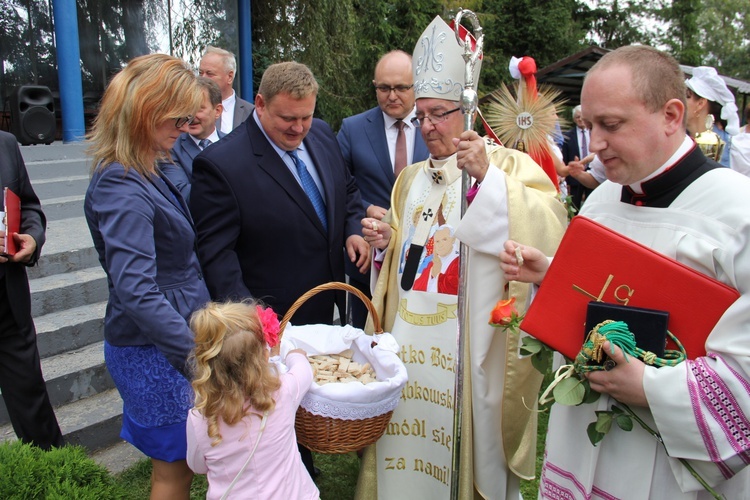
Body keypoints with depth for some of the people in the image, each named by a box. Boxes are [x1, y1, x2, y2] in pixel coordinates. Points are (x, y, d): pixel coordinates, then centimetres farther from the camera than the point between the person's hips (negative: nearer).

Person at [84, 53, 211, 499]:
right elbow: (137, 294, -33)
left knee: (179, 462, 21)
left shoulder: (145, 174, 8)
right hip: (157, 350, -9)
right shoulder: (123, 187, -23)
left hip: (175, 337, 9)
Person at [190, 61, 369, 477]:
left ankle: (304, 472, 48)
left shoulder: (322, 135, 0)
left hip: (323, 309, 7)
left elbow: (347, 190, 15)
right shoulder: (221, 164, -21)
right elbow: (215, 251, -22)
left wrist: (353, 229, -4)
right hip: (270, 319, -6)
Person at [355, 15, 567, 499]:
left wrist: (488, 177, -28)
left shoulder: (508, 164, -5)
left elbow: (551, 227, -21)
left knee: (470, 439, 5)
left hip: (474, 341, -5)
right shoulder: (412, 178, 14)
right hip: (411, 333, 6)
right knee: (410, 433, 13)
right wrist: (385, 240, 1)